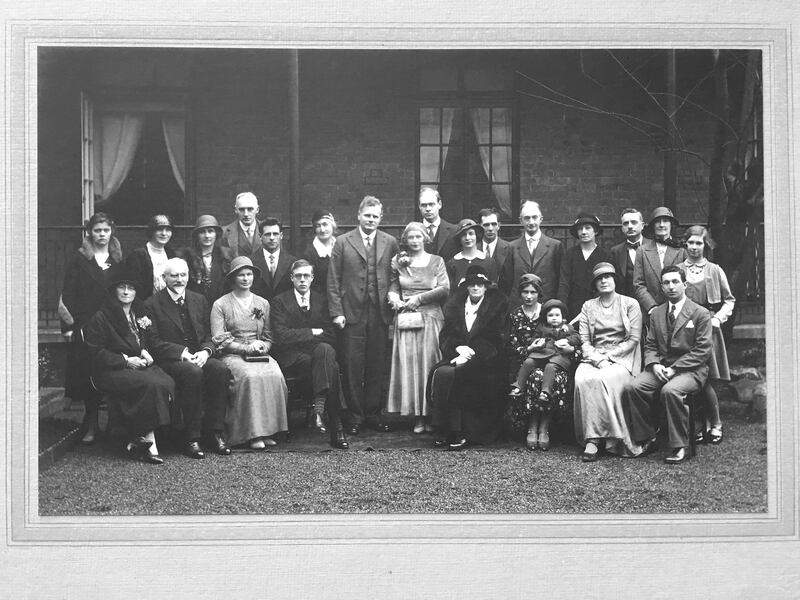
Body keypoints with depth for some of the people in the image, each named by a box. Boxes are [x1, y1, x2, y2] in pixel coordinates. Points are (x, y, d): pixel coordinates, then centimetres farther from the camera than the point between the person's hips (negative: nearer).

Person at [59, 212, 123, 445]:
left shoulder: (118, 259, 13)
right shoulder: (78, 259, 5)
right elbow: (68, 294, 1)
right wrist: (68, 326, -7)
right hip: (85, 326, -2)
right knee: (88, 375, -5)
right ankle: (91, 426, 4)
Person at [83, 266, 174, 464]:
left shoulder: (139, 315, 21)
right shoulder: (100, 318, 0)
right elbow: (96, 353, -4)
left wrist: (145, 351, 5)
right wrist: (126, 360, -13)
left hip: (140, 365, 6)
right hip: (111, 371, -6)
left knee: (167, 383, -27)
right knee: (151, 384, -33)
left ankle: (137, 440, -25)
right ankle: (149, 442, -30)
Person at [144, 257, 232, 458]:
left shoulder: (199, 300, 17)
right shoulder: (152, 304, 2)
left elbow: (209, 336, 15)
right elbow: (154, 342, -5)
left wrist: (206, 351, -8)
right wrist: (182, 353, -18)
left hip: (199, 356, 4)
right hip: (170, 359, -4)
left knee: (221, 369, -28)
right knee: (193, 373, -36)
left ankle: (215, 432, -22)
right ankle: (192, 439, -29)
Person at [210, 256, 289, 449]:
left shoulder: (263, 303, 19)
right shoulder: (221, 305, 7)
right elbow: (219, 339, -2)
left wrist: (262, 347, -5)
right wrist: (247, 347, -13)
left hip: (260, 354, 3)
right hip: (232, 355, -3)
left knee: (274, 375, -30)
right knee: (251, 376, -35)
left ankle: (268, 429, -23)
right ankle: (253, 433, -30)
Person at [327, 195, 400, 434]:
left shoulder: (390, 243, 9)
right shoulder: (343, 242, 4)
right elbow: (333, 280, 1)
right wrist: (336, 312, -5)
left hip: (380, 315, 2)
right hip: (352, 314, -2)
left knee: (377, 367, 5)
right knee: (353, 368, 0)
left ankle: (373, 414, 16)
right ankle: (355, 417, 9)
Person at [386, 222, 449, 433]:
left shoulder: (436, 261, 8)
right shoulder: (399, 262, 12)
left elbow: (445, 289, -2)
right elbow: (393, 287, 12)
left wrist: (419, 298, -8)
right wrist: (394, 299, -10)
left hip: (431, 318, -1)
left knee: (429, 364, -4)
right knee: (408, 365, -5)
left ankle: (431, 416, 0)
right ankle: (417, 417, -1)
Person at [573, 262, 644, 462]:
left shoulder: (630, 304, 7)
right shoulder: (588, 306, 16)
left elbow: (633, 339, -1)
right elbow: (584, 341, 8)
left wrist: (608, 356, -11)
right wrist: (597, 358, -11)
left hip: (622, 357, -3)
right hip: (593, 356, 3)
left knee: (602, 380, -34)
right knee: (582, 380, -30)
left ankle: (594, 440, -28)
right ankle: (592, 439, -29)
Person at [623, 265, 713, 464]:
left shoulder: (701, 314, 0)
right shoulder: (656, 313, 16)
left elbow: (702, 350, -7)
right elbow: (650, 345, 14)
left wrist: (674, 368, -15)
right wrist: (655, 365, -9)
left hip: (691, 370, -5)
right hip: (661, 368, 5)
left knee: (670, 391, -36)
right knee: (631, 387, -23)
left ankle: (679, 446, -24)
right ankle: (646, 439, -10)